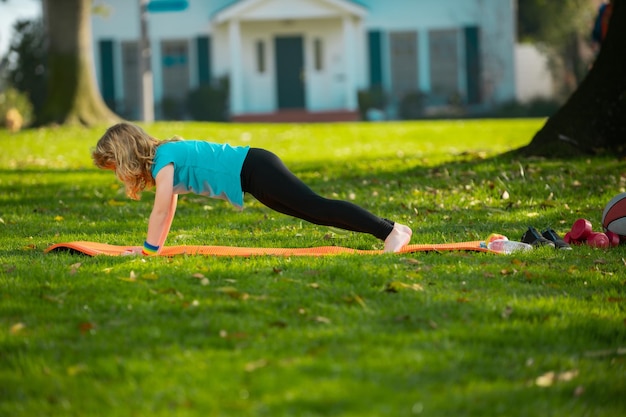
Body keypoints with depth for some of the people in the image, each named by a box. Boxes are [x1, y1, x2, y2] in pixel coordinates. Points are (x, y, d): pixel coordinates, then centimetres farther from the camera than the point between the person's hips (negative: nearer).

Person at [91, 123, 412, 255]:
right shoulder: (164, 154, 17)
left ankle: (390, 230, -22)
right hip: (252, 170, 9)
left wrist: (148, 250, -9)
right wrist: (155, 246, 23)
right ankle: (388, 230, 8)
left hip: (252, 170, -9)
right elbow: (169, 209, 25)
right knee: (313, 212, 8)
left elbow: (161, 210, -16)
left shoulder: (162, 159, -12)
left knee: (316, 207, -16)